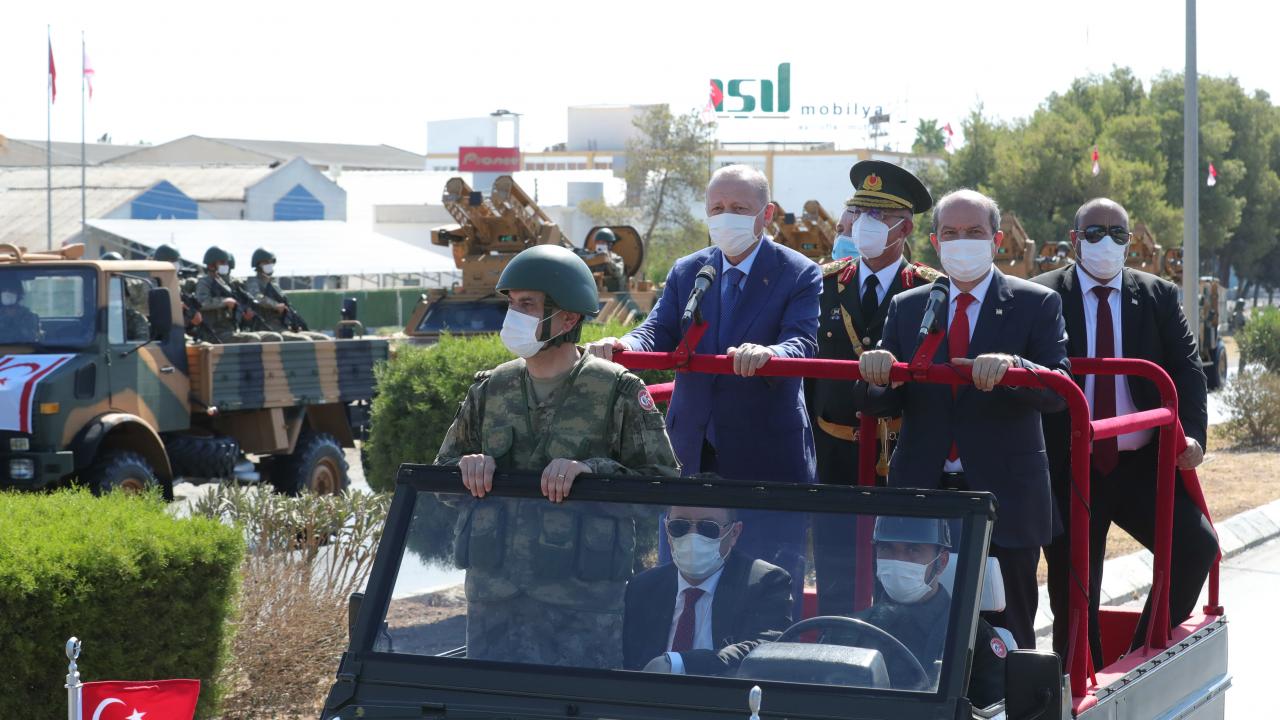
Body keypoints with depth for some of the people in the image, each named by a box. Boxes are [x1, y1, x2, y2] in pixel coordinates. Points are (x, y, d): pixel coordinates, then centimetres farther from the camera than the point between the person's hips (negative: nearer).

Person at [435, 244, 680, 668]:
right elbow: (440, 471, 19)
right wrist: (467, 465, -4)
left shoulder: (618, 392, -2)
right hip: (493, 595, 5)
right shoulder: (491, 390, 12)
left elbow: (663, 482, -8)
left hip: (582, 600, -4)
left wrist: (589, 470, -21)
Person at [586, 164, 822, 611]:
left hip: (766, 455, -4)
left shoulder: (799, 275, -4)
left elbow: (802, 344, -19)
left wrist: (767, 353, -42)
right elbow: (659, 332, -3)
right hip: (693, 453, 4)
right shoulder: (686, 272, 10)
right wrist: (623, 346, -27)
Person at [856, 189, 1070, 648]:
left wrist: (1013, 367, -30)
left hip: (1004, 495, -3)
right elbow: (881, 403, 7)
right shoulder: (906, 308, 12)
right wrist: (875, 375, -17)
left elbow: (1059, 391, -10)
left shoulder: (1036, 304, 2)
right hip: (921, 491, 3)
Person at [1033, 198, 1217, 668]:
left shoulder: (1159, 297, 8)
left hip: (1142, 465, 2)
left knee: (1196, 545, -13)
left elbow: (1186, 371, 1)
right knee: (1073, 590, 3)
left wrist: (1192, 433, -16)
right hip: (1070, 469, -2)